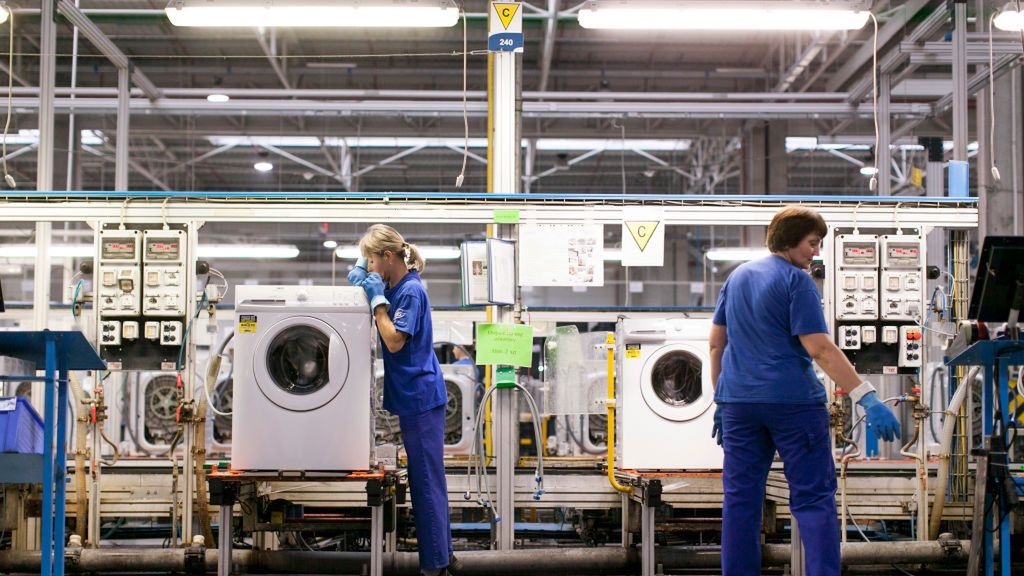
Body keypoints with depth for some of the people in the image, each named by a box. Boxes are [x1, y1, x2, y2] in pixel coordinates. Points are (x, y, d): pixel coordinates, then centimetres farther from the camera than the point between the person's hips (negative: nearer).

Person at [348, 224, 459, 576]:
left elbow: (395, 341, -20)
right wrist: (364, 286, 1)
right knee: (426, 478, 15)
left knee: (426, 480, -4)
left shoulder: (411, 291, -16)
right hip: (412, 397, 9)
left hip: (420, 397, -9)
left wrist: (377, 299, -15)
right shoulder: (392, 289, 10)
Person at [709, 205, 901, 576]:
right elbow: (819, 348, -16)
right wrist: (867, 398, -19)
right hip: (793, 401, -6)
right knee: (813, 497, -2)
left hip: (738, 401, 6)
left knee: (740, 499, 8)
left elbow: (716, 342, 16)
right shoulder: (797, 281, -7)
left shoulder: (737, 277, 13)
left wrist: (721, 399, 22)